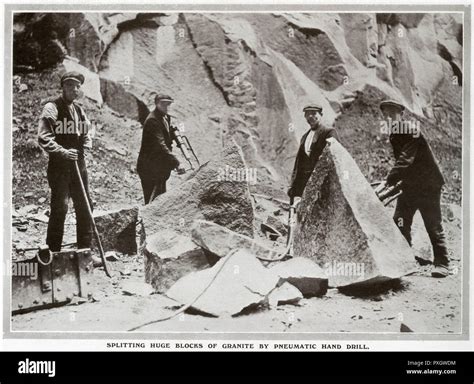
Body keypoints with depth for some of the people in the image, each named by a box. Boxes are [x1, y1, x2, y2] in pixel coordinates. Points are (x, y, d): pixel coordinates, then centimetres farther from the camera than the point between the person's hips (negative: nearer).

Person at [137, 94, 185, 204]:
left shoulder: (166, 117, 10)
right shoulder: (152, 120, -20)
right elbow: (160, 145, -29)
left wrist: (174, 132, 3)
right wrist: (176, 163, -34)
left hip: (160, 168, 10)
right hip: (150, 167, -10)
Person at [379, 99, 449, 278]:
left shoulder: (412, 132, -20)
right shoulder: (394, 136, 6)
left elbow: (405, 160, -31)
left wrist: (388, 181, -38)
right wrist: (393, 181, 7)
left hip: (428, 185, -7)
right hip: (409, 186, 7)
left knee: (433, 226, -1)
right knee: (399, 223, 3)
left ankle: (442, 263, 9)